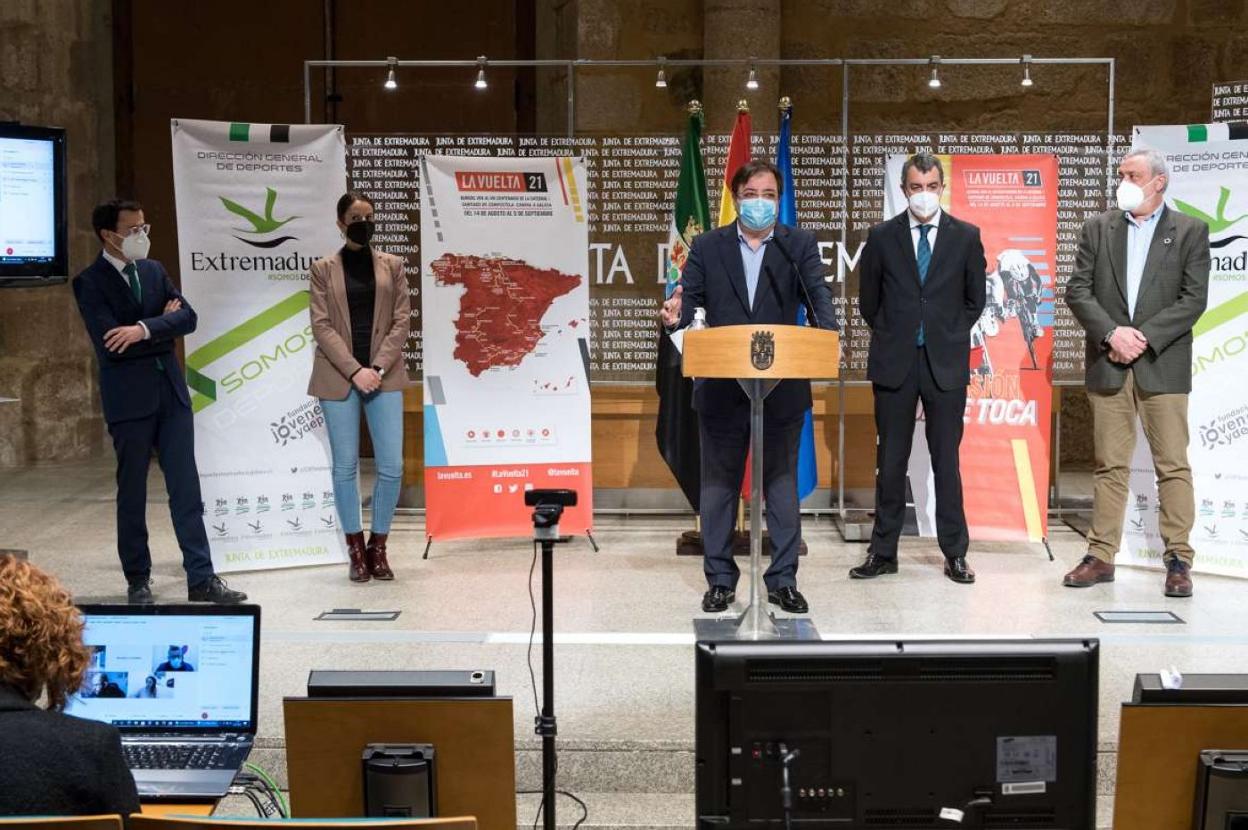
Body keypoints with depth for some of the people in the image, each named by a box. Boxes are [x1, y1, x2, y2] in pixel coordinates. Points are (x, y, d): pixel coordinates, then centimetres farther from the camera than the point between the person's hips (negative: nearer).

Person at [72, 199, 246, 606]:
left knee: (186, 488, 4)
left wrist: (145, 329, -19)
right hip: (128, 397, -5)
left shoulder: (153, 270, 10)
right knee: (132, 492, 6)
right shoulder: (89, 282, -7)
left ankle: (202, 579, 7)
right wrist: (163, 323, -9)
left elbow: (188, 317, -2)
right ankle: (138, 580, 17)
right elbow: (110, 344, -19)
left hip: (171, 391, 5)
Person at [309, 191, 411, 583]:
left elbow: (402, 321, 4)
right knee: (345, 465, 1)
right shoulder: (323, 269, 5)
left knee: (391, 466, -4)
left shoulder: (391, 266, 10)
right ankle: (356, 550, 11)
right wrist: (355, 371, -13)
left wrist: (378, 367, -9)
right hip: (339, 377, -1)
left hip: (384, 376, 1)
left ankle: (378, 547, 10)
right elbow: (322, 326, -2)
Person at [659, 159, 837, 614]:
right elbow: (690, 296, -2)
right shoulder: (707, 246, 6)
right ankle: (720, 580, 17)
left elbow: (818, 293, -9)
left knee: (782, 483, 6)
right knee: (719, 484, 7)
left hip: (783, 385, 0)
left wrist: (828, 333, -29)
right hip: (722, 385, 1)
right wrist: (675, 314, -26)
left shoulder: (800, 244, 4)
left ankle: (783, 580, 15)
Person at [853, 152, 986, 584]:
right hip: (894, 362, 1)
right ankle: (883, 552, 12)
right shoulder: (882, 237, 3)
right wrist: (891, 336, 9)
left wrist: (949, 337, 8)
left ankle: (955, 553, 10)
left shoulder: (966, 236, 3)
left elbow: (974, 299, 11)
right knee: (890, 460, 5)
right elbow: (868, 299, 11)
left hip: (945, 363, 0)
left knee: (946, 460, 3)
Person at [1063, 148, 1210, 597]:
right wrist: (1112, 334, -12)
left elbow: (1194, 299, -5)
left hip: (1163, 364, -2)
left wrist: (1144, 337, -14)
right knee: (1109, 465, 7)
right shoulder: (1097, 228, 9)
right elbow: (1077, 291, 2)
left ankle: (1178, 560, 5)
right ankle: (1101, 556, 12)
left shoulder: (1190, 231, 2)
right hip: (1108, 364, 2)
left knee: (1173, 465, -1)